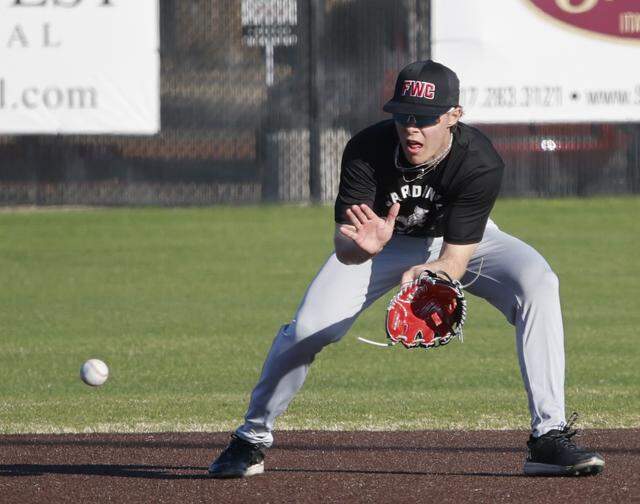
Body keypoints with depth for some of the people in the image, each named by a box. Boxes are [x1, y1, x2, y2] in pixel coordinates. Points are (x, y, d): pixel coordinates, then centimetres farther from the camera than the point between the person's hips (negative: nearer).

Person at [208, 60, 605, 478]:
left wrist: (428, 275, -59)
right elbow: (344, 249, -35)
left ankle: (549, 437, -25)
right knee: (309, 326, -16)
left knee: (538, 285, -28)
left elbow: (455, 260, -37)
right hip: (387, 239, 1)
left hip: (462, 242, -1)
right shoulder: (366, 151, -32)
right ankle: (252, 438, 10)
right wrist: (362, 246, -59)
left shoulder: (481, 164, -35)